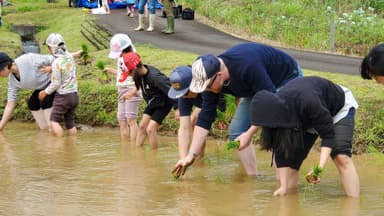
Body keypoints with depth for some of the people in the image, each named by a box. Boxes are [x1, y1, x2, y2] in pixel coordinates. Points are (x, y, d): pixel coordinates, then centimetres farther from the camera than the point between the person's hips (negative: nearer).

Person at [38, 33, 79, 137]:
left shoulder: (56, 63, -17)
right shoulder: (70, 57, 2)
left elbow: (56, 83, -14)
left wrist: (45, 92, 0)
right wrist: (50, 69, 19)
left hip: (63, 96, -7)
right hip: (74, 95, 7)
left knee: (54, 120, 0)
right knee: (70, 122, 13)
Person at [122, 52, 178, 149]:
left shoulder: (155, 77, -35)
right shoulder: (140, 74, -11)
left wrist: (177, 107, -33)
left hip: (163, 105, -8)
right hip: (152, 104, 8)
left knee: (150, 129, -15)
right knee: (142, 126, 8)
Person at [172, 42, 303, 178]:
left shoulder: (248, 66, -41)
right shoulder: (210, 79, -17)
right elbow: (204, 118, -11)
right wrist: (191, 155, -15)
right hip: (257, 89, 8)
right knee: (236, 131, -1)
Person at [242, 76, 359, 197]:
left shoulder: (308, 102, -45)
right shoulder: (274, 106, -26)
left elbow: (328, 135, -37)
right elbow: (281, 154, -21)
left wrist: (320, 167, -50)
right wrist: (283, 187, -25)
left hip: (339, 107, -5)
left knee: (341, 157, -23)